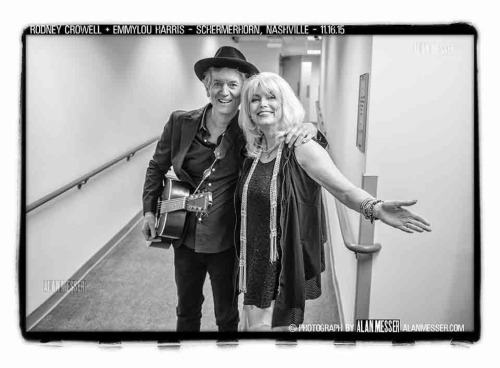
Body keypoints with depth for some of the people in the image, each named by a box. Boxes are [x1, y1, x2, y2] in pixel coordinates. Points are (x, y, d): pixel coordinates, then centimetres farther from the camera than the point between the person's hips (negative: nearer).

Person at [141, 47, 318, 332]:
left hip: (227, 243, -2)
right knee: (187, 311, 25)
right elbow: (157, 167, 5)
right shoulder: (181, 123, -9)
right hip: (185, 238, 2)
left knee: (227, 317, 19)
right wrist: (150, 210, -2)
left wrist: (310, 130, -30)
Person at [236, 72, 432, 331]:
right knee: (252, 325, 17)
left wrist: (374, 207, -39)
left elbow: (345, 190, -23)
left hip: (285, 268, -6)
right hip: (255, 264, 6)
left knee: (270, 325, 5)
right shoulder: (254, 150, 4)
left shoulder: (301, 149, -14)